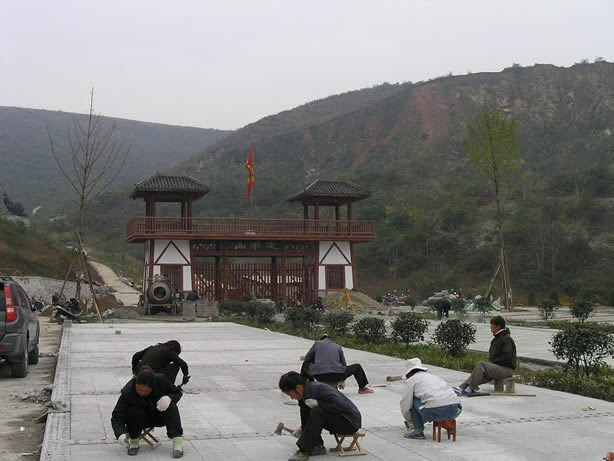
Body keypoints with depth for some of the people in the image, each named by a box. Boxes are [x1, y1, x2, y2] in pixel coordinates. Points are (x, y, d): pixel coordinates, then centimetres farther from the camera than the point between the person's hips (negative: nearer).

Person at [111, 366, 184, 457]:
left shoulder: (161, 380, -25)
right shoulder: (127, 392, -29)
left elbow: (177, 392, -8)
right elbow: (116, 416, -26)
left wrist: (169, 398, -32)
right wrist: (121, 434, -44)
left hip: (160, 417, 1)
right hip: (142, 419, -1)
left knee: (171, 407, -29)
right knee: (134, 412, -33)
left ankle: (177, 442, -30)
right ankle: (133, 441, -13)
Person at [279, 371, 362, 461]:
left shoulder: (318, 388, -25)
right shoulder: (306, 390, 2)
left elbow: (341, 405, -30)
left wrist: (317, 403, -29)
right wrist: (302, 428, 25)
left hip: (351, 423, -10)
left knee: (317, 411, -29)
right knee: (305, 409, 3)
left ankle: (305, 451, -20)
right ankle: (317, 446, 1)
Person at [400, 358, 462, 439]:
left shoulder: (411, 380, 15)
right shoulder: (434, 376, 34)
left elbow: (405, 403, 13)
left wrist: (408, 419, 34)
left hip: (436, 411, -6)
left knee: (414, 400, 17)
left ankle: (418, 431, 13)